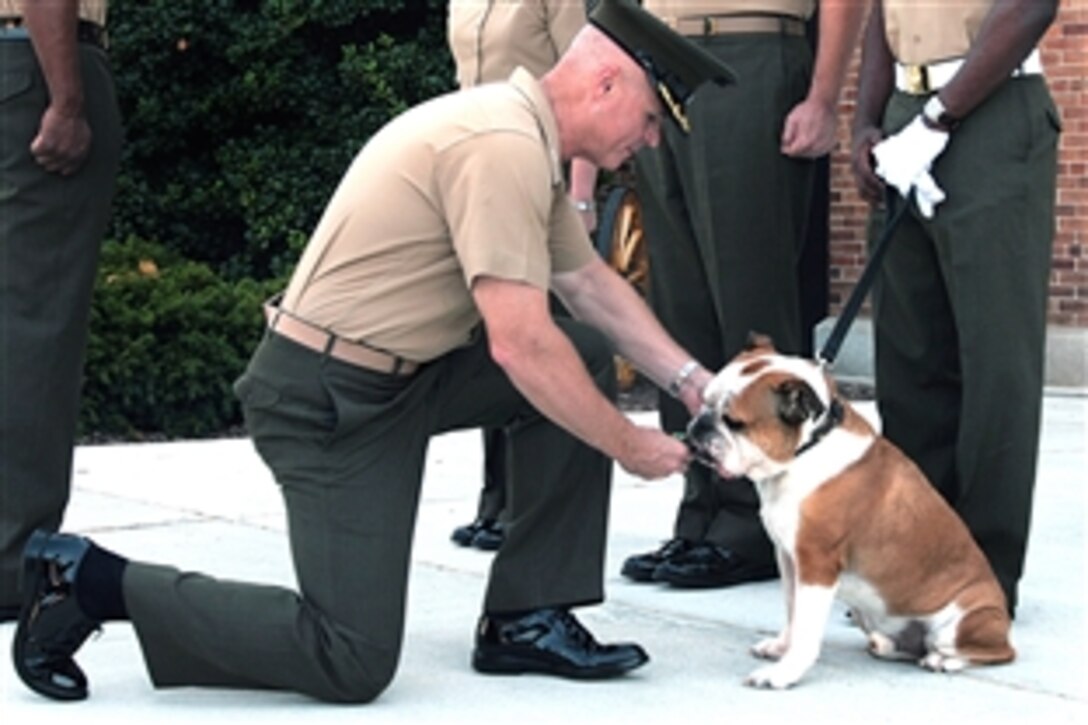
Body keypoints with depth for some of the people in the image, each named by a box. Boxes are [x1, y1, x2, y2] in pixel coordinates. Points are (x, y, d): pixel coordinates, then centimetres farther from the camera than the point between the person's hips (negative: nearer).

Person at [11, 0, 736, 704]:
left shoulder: (523, 138, 10)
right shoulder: (504, 146, -22)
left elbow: (594, 283, 21)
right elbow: (520, 344, -25)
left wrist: (689, 377, 12)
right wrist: (631, 446, -13)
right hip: (328, 401, -10)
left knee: (590, 356, 8)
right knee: (354, 662, -10)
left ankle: (525, 619, 10)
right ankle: (90, 580, 1)